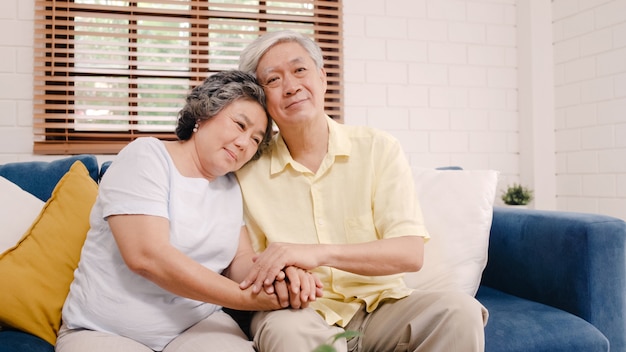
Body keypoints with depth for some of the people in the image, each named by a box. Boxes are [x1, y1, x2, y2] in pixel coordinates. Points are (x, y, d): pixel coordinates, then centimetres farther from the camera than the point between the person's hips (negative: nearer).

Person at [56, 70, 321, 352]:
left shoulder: (231, 187, 7)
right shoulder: (146, 156, -11)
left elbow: (241, 259, 3)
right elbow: (148, 257, -23)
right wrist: (246, 298, -24)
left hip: (197, 325, 4)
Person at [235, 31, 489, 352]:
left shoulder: (379, 149, -3)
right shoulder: (248, 169, -1)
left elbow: (410, 253, -12)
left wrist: (319, 253, -27)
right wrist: (276, 279, -26)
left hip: (380, 307, 2)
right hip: (302, 315, -1)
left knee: (459, 310, -26)